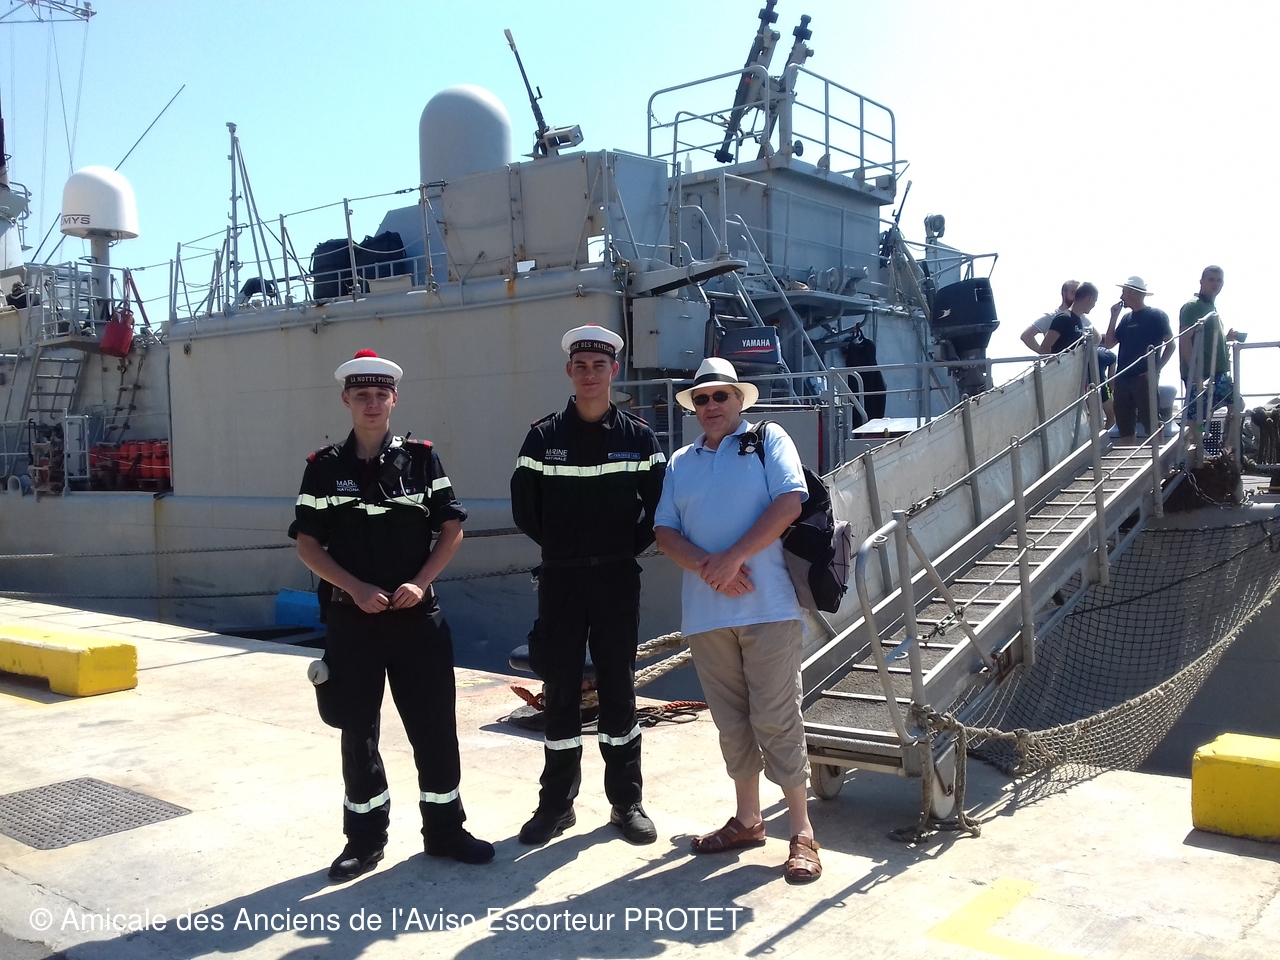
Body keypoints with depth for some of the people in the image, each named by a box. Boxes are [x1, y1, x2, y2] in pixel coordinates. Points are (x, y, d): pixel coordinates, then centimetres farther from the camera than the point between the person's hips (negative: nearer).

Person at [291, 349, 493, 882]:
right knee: (357, 731, 9)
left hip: (416, 615, 0)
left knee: (435, 725, 4)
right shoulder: (324, 468, 1)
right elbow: (307, 543, 0)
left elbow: (452, 529, 2)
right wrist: (356, 589, -12)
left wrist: (419, 583, -11)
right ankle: (364, 837, 24)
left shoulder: (422, 459, 1)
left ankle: (445, 829, 20)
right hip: (352, 619, 0)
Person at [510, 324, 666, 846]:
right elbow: (524, 508, 3)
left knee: (618, 688, 6)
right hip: (560, 578, 0)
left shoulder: (638, 436, 1)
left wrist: (630, 545, 0)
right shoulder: (543, 437, 0)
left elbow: (658, 504, 5)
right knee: (560, 690, 6)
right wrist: (560, 546, 4)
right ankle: (557, 803, 18)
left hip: (618, 578, 0)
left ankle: (627, 801, 18)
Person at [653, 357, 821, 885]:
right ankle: (747, 819, 26)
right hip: (705, 612, 4)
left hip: (768, 605, -4)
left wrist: (733, 557, -15)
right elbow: (665, 531, 8)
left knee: (775, 718, -4)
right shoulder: (680, 462, 16)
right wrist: (707, 568, -11)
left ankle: (802, 831, 7)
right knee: (732, 720, 12)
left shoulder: (768, 440, 5)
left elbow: (789, 503, -9)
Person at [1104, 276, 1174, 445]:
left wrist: (1157, 369, -13)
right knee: (1124, 426, 9)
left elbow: (1170, 345, -5)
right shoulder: (1126, 318, 15)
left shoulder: (1156, 315, -2)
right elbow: (1109, 343, 11)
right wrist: (1114, 316, 4)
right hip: (1122, 379, 6)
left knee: (1151, 425, -5)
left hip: (1144, 378, -6)